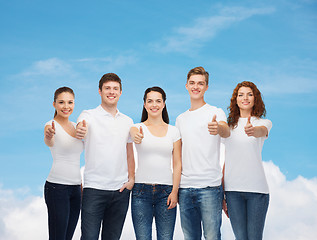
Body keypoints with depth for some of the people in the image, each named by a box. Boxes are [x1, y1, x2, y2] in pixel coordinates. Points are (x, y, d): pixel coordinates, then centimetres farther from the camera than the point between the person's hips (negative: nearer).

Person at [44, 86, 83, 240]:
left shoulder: (75, 126, 14)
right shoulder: (52, 126, -8)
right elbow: (50, 142, -32)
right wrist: (48, 136, -55)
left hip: (75, 188, 7)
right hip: (57, 187, -7)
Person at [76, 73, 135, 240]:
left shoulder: (127, 121, 13)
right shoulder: (89, 116, -1)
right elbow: (79, 129, -23)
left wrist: (131, 179, 4)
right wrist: (79, 131, -47)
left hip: (120, 190, 4)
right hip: (94, 188, -4)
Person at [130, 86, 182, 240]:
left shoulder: (173, 131, 9)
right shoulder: (138, 128, 5)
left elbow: (177, 164, 5)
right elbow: (134, 133, -21)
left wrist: (174, 191, -5)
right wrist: (136, 137, -46)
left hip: (166, 191, 1)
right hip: (141, 190, -1)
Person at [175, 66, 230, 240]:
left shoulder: (216, 113, 0)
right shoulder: (180, 119, 17)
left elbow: (226, 132, -22)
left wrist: (218, 128, -46)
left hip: (209, 186, -5)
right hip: (185, 188, 5)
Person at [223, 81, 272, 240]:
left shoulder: (264, 122, 5)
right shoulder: (229, 126, 14)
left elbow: (261, 131, -21)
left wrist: (252, 130, -45)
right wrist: (221, 191, 11)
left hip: (257, 188, -2)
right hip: (232, 189, 3)